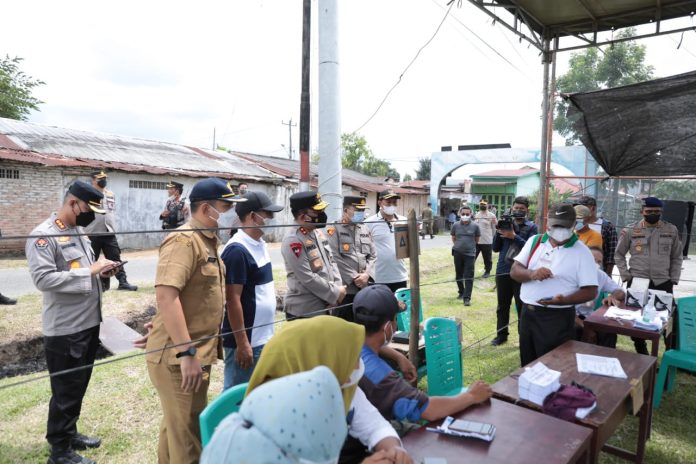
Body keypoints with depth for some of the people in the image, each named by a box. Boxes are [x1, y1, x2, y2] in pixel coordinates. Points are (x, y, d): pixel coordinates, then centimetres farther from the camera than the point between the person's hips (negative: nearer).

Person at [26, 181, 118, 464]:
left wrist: (100, 272, 3)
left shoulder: (78, 232, 12)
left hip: (89, 323, 8)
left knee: (79, 386, 21)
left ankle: (70, 433, 38)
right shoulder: (43, 236, -15)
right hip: (64, 330, -8)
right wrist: (89, 272, -25)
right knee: (65, 390, 5)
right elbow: (43, 278, -26)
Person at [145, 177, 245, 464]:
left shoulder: (207, 240, 13)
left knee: (177, 425, 23)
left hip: (196, 352, 9)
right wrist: (187, 352, -29)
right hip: (180, 356, -9)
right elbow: (165, 295, -27)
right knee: (187, 434, 3)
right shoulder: (184, 241, -17)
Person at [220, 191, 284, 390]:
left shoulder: (260, 244, 8)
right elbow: (232, 299, -21)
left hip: (263, 337, 9)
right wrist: (242, 343, -19)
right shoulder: (237, 250, -20)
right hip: (247, 340, -9)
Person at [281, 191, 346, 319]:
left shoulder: (318, 233, 7)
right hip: (304, 311, -8)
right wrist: (335, 294, -14)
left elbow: (331, 261, 11)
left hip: (326, 306, 8)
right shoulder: (293, 241, -19)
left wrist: (338, 289, -4)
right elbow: (307, 278, -22)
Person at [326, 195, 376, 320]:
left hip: (365, 288, 5)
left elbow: (373, 256, 10)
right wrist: (354, 278, -13)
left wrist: (367, 274, -7)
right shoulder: (334, 229, -4)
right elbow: (336, 258, -12)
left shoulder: (365, 229, 14)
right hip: (344, 288, -5)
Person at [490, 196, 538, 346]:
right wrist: (498, 232, -8)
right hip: (503, 271, 3)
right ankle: (501, 335, 23)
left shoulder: (531, 227, 2)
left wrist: (514, 236, -20)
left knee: (522, 306, 2)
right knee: (502, 305, 12)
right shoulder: (505, 223, 9)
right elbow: (495, 248, 6)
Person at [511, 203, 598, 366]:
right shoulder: (534, 241, 5)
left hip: (557, 318, -4)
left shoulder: (582, 252, -7)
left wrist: (564, 300, -26)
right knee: (528, 364, 18)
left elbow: (590, 291, -9)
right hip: (527, 313, 4)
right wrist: (531, 274, -19)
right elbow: (514, 271, 3)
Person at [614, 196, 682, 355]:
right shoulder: (630, 230, -1)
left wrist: (673, 280, 4)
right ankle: (642, 353, 23)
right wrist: (626, 276, -1)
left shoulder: (671, 230, 4)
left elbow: (676, 257, 11)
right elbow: (619, 255, 7)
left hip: (663, 283, 1)